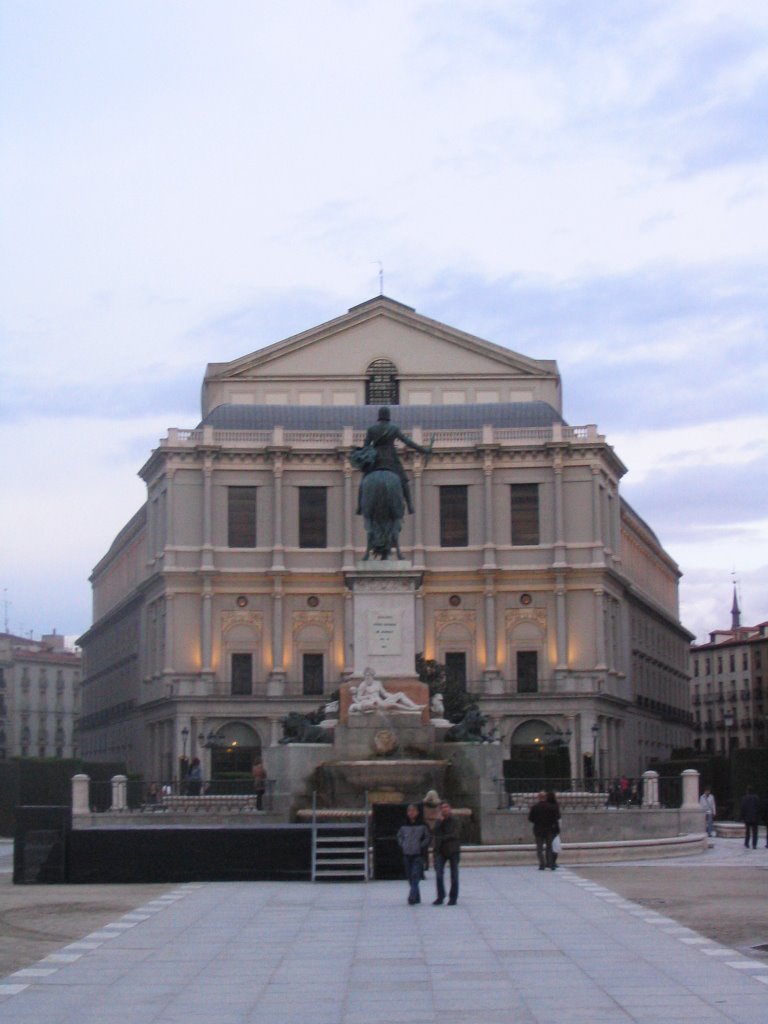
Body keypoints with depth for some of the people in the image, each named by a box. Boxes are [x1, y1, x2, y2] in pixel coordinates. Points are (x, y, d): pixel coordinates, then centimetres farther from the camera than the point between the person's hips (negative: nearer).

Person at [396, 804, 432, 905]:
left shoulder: (422, 825, -2)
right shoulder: (404, 826, 6)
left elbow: (428, 838, 4)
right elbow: (399, 836, 21)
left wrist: (422, 846, -6)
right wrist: (402, 845, 8)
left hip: (418, 855, -4)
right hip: (407, 855, 4)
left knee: (415, 875, -16)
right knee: (410, 877, 7)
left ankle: (412, 896, -23)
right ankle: (417, 897, 17)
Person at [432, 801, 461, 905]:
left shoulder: (455, 821, -1)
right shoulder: (439, 821, 9)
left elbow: (455, 835, -11)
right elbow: (435, 834, -4)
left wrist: (441, 838, -9)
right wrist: (440, 821, -12)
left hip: (453, 851, -2)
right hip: (441, 851, 2)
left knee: (454, 876, 2)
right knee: (439, 874, -9)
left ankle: (453, 898, 9)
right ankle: (440, 897, -3)